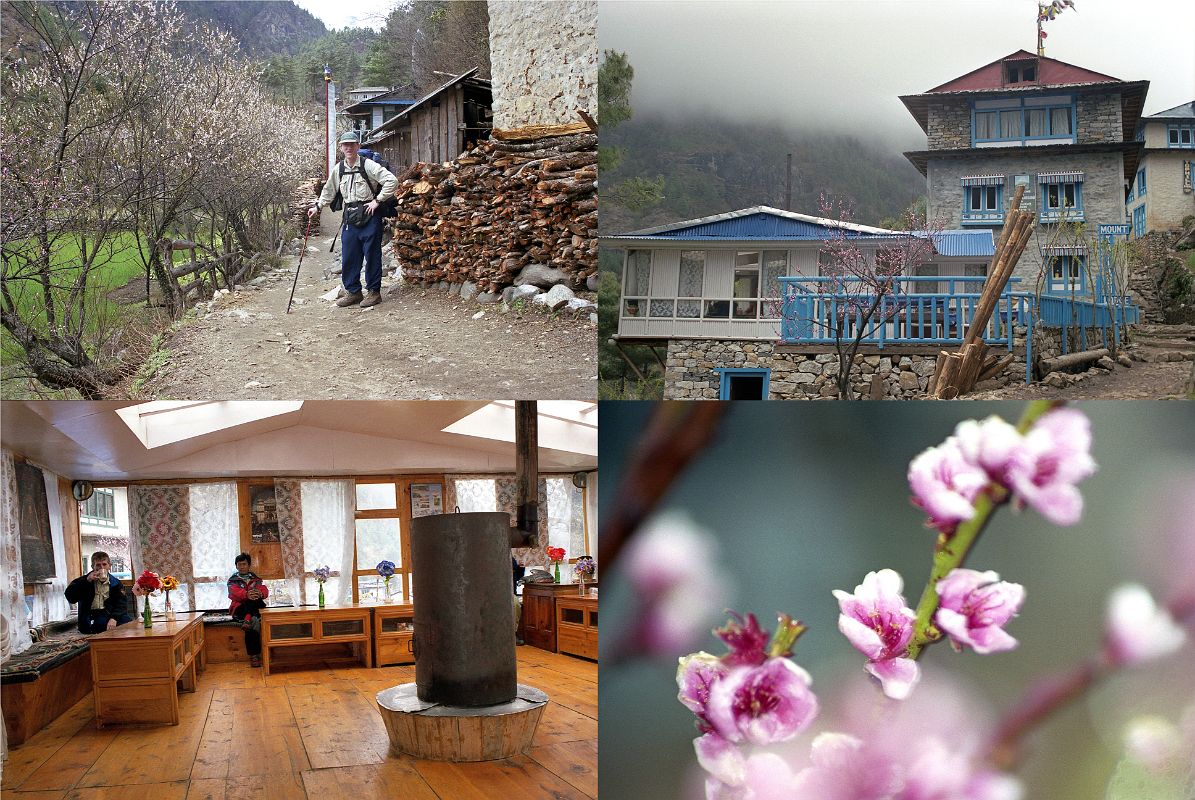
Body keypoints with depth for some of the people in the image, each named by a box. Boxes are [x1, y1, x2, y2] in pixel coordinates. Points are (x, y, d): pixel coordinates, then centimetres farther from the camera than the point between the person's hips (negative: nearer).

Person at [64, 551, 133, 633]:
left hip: (109, 616, 3)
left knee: (127, 620, -30)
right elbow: (70, 597, -6)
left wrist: (114, 618, -24)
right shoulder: (84, 580, 9)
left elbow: (121, 603, -3)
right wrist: (86, 581, -14)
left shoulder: (116, 583, 10)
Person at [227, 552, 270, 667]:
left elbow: (265, 591, -2)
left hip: (257, 608, 2)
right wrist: (246, 595, -38)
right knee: (255, 621, -34)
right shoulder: (233, 580, 11)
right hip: (239, 609, -2)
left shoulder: (255, 578, 18)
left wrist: (260, 594, -31)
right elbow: (235, 592, -13)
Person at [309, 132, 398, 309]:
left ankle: (374, 291, 10)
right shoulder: (338, 169, 9)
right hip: (350, 217, 6)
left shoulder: (368, 165, -9)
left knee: (371, 255, 0)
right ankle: (353, 291, 18)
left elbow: (392, 181, -15)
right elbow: (329, 190, 25)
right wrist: (317, 206, 21)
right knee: (348, 256, 7)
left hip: (369, 216, -6)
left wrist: (377, 201, -14)